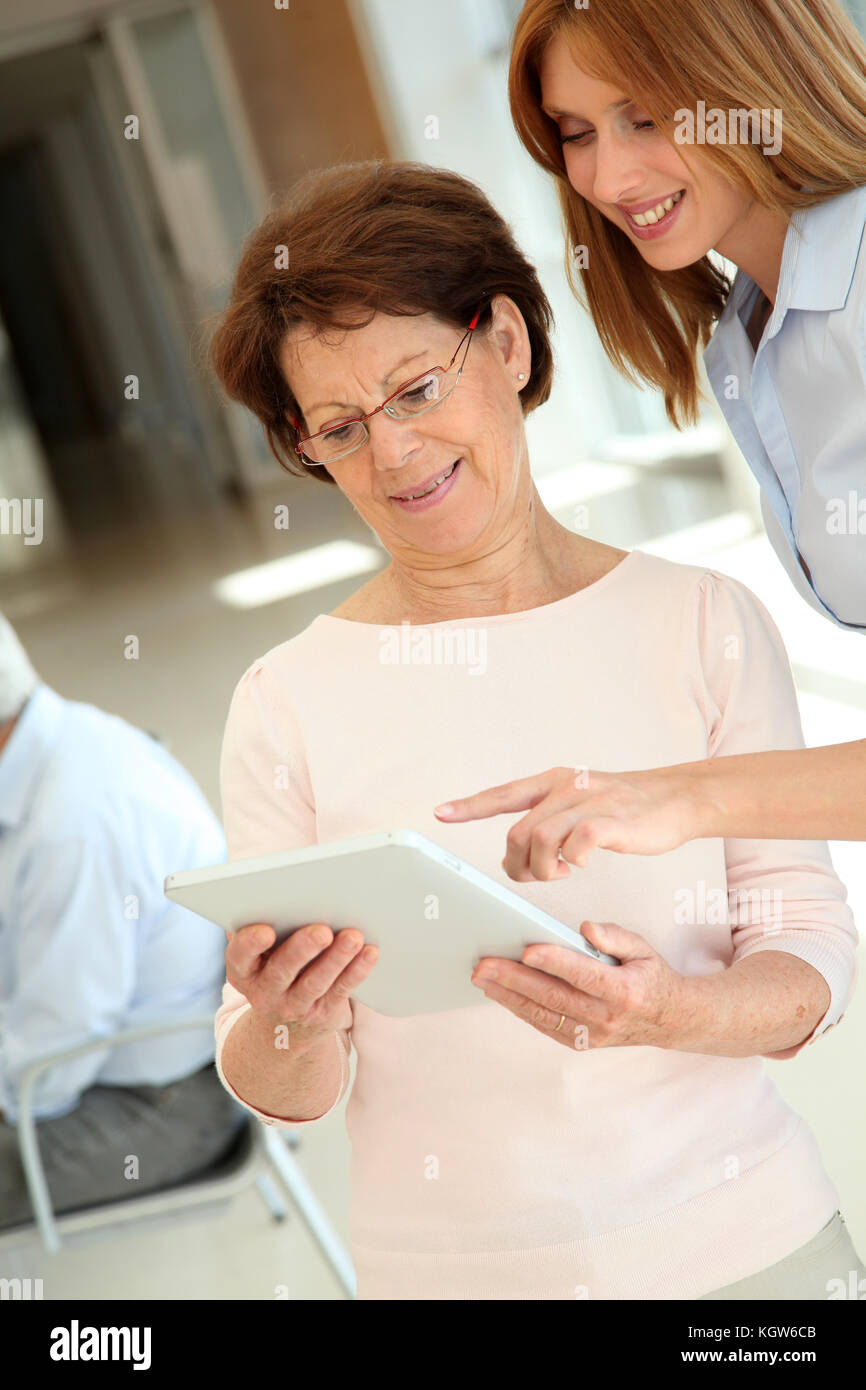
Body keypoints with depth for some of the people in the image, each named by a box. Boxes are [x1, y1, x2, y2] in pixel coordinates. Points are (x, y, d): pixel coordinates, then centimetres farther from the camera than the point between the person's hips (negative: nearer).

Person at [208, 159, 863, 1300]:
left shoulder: (703, 624, -5)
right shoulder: (287, 702, -6)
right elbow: (285, 1097, -3)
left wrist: (673, 1014, -22)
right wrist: (291, 1034, -24)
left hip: (740, 1239, 1)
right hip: (448, 1261, 0)